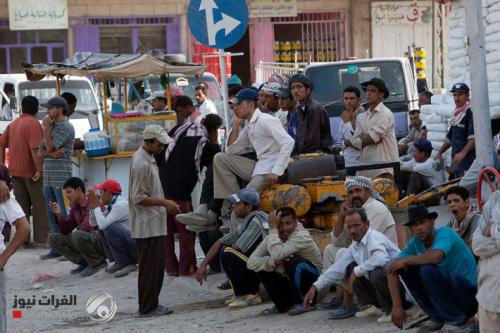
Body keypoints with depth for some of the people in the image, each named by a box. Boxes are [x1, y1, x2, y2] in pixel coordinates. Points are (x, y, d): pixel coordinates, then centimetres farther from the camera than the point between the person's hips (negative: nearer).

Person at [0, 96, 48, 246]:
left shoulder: (13, 124, 12)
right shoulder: (34, 124, -13)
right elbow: (35, 149, -22)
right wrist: (39, 169, -21)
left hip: (15, 171, 7)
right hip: (31, 171, -7)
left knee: (21, 206, 10)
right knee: (40, 205, -1)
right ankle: (41, 238, -4)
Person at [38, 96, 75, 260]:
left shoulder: (66, 128, -8)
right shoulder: (51, 127, 17)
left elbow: (50, 147, -15)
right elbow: (40, 153, 13)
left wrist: (46, 128, -5)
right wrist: (51, 153, -8)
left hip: (61, 178, -8)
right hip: (48, 178, 8)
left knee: (65, 215, -5)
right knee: (53, 216, 10)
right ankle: (56, 248, 15)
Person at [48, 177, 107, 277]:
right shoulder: (74, 207, 9)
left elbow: (89, 227, -27)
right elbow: (66, 231, 10)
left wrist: (79, 230, -7)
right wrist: (59, 214, -5)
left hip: (102, 243, -9)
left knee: (77, 235, -36)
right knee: (53, 238, 2)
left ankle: (98, 262, -11)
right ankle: (84, 262, 3)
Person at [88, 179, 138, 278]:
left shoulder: (121, 205, -19)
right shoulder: (111, 205, 10)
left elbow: (103, 224, -27)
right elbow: (93, 223, 13)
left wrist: (96, 205, -15)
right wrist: (92, 206, 2)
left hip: (137, 247, -10)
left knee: (109, 229, -26)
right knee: (101, 228, 10)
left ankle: (127, 264, -13)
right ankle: (119, 262, 9)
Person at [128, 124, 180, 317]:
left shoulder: (148, 159, 13)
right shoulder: (141, 164, -18)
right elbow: (139, 197, -21)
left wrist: (165, 204, 14)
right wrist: (165, 203, -17)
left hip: (155, 224, 10)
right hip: (147, 226, -10)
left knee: (157, 265, 12)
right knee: (150, 267, -4)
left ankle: (152, 304, 18)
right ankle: (147, 307, 1)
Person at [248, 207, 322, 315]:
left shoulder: (302, 236, -24)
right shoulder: (272, 238, -6)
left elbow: (277, 255, -40)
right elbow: (251, 262, -17)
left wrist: (273, 229, -29)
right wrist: (273, 262, -34)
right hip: (290, 282, 6)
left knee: (293, 261, -33)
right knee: (262, 265, -12)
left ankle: (298, 302, -13)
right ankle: (282, 304, 1)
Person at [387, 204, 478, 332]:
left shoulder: (445, 233, -20)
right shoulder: (415, 243, -1)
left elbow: (436, 256, -42)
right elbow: (392, 270, -6)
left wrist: (405, 261, -25)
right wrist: (397, 306, -17)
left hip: (469, 294, -7)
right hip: (446, 290, 7)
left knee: (427, 269, -29)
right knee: (406, 268, -4)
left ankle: (458, 320, -13)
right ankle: (436, 317, 4)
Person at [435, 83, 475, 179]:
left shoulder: (470, 112, -8)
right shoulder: (456, 114, 20)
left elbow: (474, 137, -20)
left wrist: (463, 153, -28)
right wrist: (440, 152, 24)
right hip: (455, 161, 9)